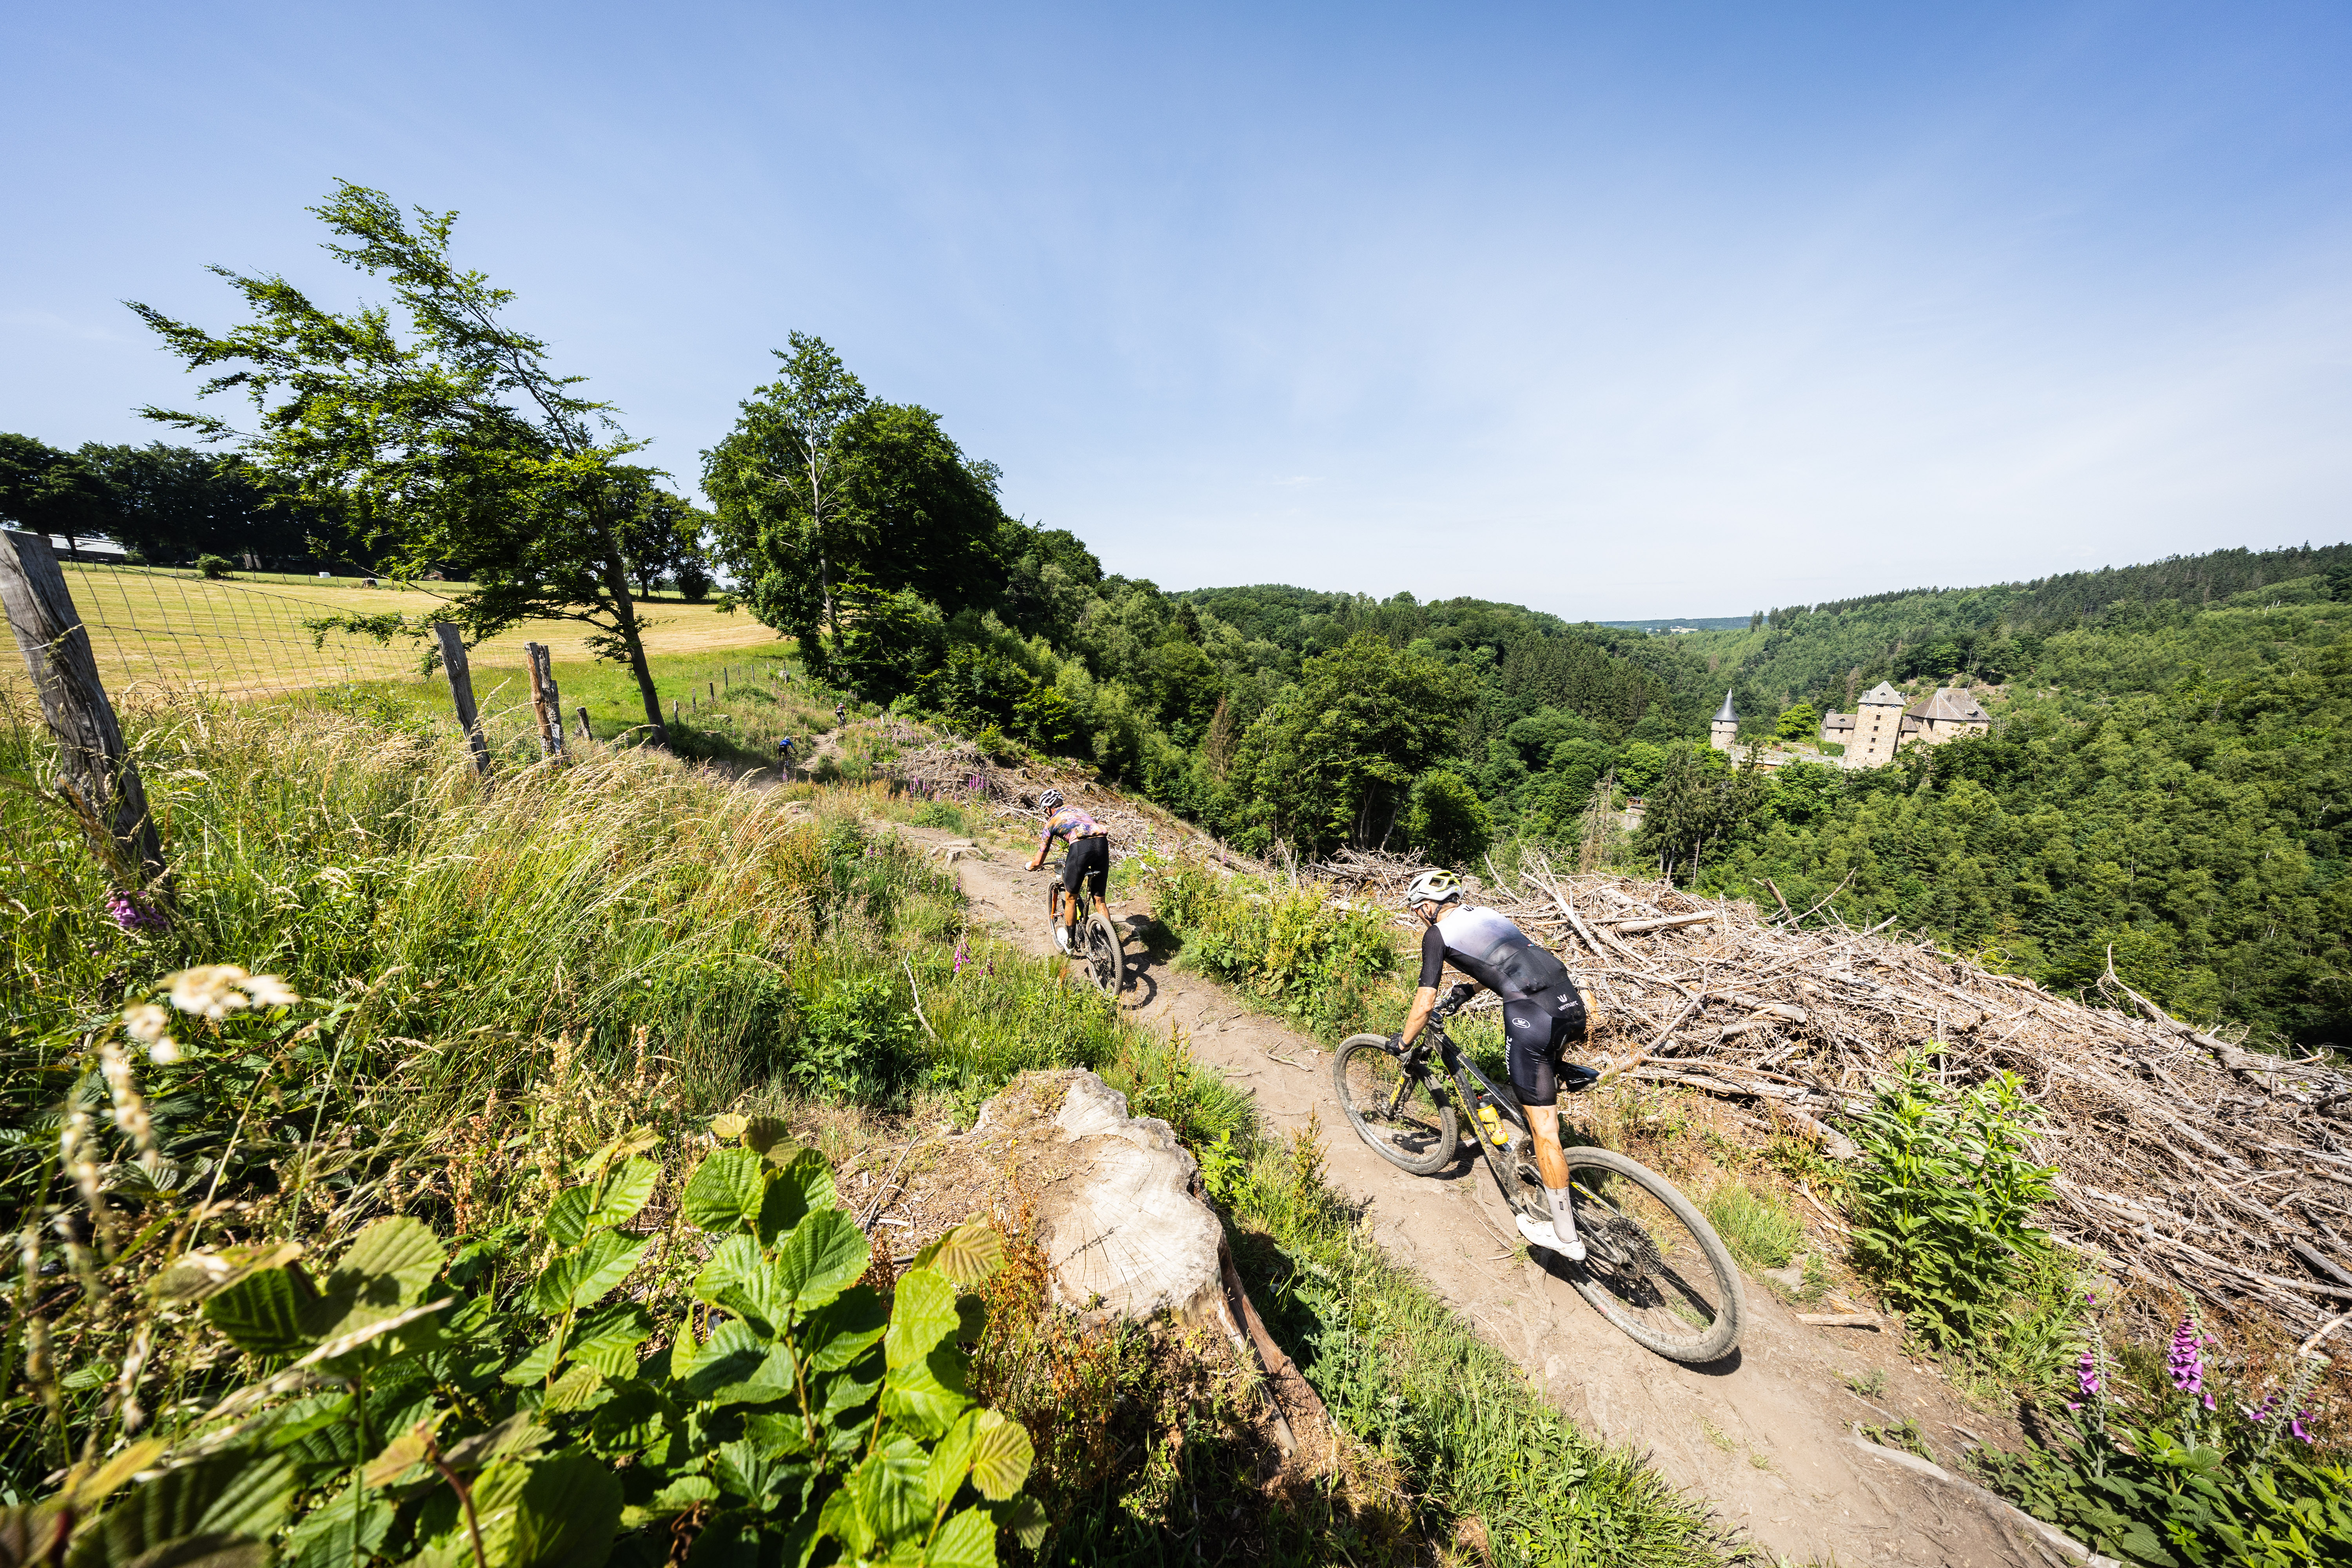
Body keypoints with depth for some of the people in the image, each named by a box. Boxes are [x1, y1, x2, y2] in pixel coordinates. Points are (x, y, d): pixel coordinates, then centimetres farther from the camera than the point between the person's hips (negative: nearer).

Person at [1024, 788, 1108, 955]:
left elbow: (1038, 862, 24)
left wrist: (1030, 866, 48)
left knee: (1071, 899, 18)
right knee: (1099, 900, 17)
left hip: (1081, 847, -4)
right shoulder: (1076, 809, 34)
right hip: (1103, 844, 5)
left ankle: (1071, 943, 29)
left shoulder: (1052, 821, 21)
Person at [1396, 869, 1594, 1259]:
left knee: (1544, 1128, 7)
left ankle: (1566, 1238, 19)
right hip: (1572, 1003, 7)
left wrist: (1402, 1044, 18)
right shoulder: (1483, 912, 23)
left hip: (1532, 1015, -7)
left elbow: (1424, 1005, 4)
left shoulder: (1437, 933, 4)